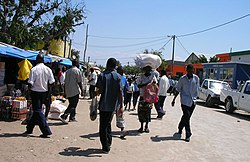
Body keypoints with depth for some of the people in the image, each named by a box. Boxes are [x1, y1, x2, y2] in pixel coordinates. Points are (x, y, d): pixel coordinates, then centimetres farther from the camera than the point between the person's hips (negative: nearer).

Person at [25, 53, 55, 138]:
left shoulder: (34, 69, -14)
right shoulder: (48, 69, -2)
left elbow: (30, 83, -16)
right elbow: (51, 82, -3)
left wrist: (30, 87, 4)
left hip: (35, 92, -5)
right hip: (44, 92, 5)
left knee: (38, 111, -2)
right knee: (37, 110, 18)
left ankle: (46, 131, -9)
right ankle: (29, 128, 31)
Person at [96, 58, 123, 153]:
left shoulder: (102, 75, -5)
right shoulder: (118, 76, -2)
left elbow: (100, 90, -9)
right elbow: (120, 92, -6)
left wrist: (95, 93, 15)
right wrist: (121, 106, -4)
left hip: (103, 104, -2)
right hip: (113, 105, 2)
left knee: (103, 126, 7)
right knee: (108, 124, 20)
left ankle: (105, 147, 8)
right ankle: (108, 142, 27)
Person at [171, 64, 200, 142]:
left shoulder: (196, 78, 1)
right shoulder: (182, 79, -5)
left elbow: (196, 89, 10)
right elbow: (178, 90, 3)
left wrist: (195, 98, 10)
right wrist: (174, 99, 5)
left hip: (192, 101, 3)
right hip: (185, 100, -3)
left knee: (186, 117, 11)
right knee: (186, 117, -9)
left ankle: (180, 129, 32)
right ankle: (188, 134, -1)